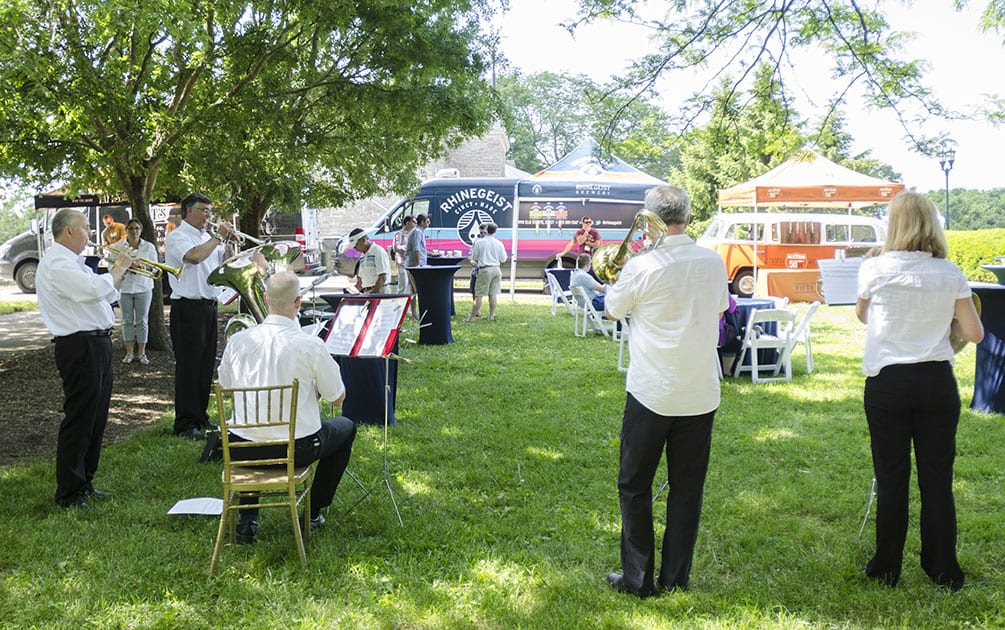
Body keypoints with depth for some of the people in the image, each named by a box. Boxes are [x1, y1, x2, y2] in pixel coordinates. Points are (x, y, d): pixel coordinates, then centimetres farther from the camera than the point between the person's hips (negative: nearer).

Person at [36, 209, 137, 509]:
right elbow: (97, 288, -27)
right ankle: (68, 494, 3)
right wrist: (119, 267, -11)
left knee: (96, 419, 16)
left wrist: (120, 270, 9)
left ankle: (85, 483, 27)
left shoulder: (73, 262, 19)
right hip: (80, 347, -11)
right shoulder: (56, 263, -15)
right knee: (79, 420, -5)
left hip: (97, 344, 11)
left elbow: (107, 293, 23)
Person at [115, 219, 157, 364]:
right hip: (124, 287, 0)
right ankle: (129, 352, 10)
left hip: (143, 287, 0)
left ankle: (141, 352, 8)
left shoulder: (149, 247, 4)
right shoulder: (118, 247, 5)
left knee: (142, 321, 1)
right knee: (127, 321, 3)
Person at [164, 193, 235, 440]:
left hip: (208, 306, 8)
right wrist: (218, 237, -13)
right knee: (188, 366, -6)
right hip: (188, 307, -8)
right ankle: (185, 424, -2)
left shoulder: (206, 237, 18)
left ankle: (200, 417, 21)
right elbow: (194, 256, -25)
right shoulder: (177, 236, -7)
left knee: (205, 365, 12)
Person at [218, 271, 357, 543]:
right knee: (346, 427, 27)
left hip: (244, 450, 3)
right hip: (297, 449, -3)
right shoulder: (310, 345, -17)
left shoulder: (238, 341, -7)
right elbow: (337, 398, -5)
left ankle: (247, 517, 27)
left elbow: (225, 388, 11)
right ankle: (313, 512, 28)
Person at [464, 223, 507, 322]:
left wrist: (474, 262, 22)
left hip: (484, 270, -3)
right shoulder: (499, 244, 2)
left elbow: (474, 258, 1)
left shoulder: (479, 243, -5)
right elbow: (503, 260, 8)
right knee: (493, 294, 8)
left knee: (479, 295, -2)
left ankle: (472, 317, 1)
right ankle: (491, 316, 12)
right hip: (496, 269, 3)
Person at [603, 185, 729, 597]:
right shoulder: (713, 262, -1)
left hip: (650, 393, -4)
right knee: (687, 489, 13)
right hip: (701, 394, 4)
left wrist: (617, 280, 18)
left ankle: (637, 579, 15)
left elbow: (613, 312, 3)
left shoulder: (642, 267, -15)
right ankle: (676, 577, 21)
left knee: (635, 486, 10)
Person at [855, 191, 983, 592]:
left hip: (887, 382, -1)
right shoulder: (950, 275, -1)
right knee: (937, 477, 9)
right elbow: (974, 333, 1)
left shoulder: (875, 269, -5)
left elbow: (862, 315, 12)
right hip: (937, 382, 1)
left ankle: (887, 569, 17)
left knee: (891, 478, 7)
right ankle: (943, 571, 17)